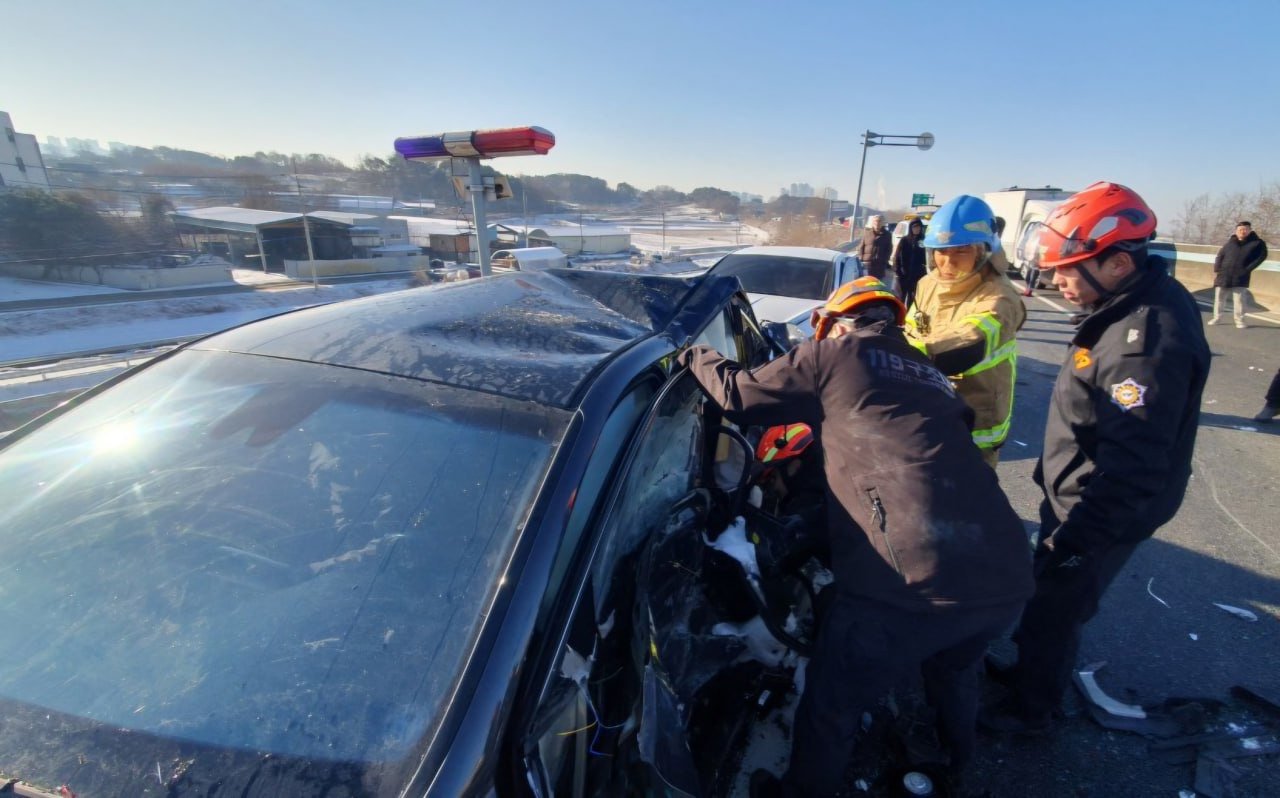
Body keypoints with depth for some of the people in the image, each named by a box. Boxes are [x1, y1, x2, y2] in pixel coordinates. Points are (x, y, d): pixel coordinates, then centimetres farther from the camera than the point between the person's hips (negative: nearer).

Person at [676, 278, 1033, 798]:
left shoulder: (836, 352, 6)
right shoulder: (931, 376, 26)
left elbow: (739, 395, 10)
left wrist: (696, 357, 29)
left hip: (915, 578, -8)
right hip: (1005, 576, 9)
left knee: (830, 706, 17)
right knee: (953, 670, 39)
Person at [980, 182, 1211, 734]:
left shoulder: (1147, 340, -31)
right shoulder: (1136, 301, 0)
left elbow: (1133, 466, -31)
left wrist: (1076, 537, -26)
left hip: (1102, 511, -9)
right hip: (1074, 493, 9)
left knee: (1055, 608, 11)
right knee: (1047, 592, 26)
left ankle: (1031, 708, 33)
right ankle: (1030, 664, 49)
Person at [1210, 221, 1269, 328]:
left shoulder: (1257, 243, 3)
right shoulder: (1230, 242, 10)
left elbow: (1261, 256, 0)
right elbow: (1220, 255, 11)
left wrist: (1247, 269, -10)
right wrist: (1216, 270, 0)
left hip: (1240, 277, -2)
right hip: (1223, 275, 2)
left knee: (1239, 299, -4)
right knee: (1218, 297, 6)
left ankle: (1240, 320, 4)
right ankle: (1216, 318, 17)